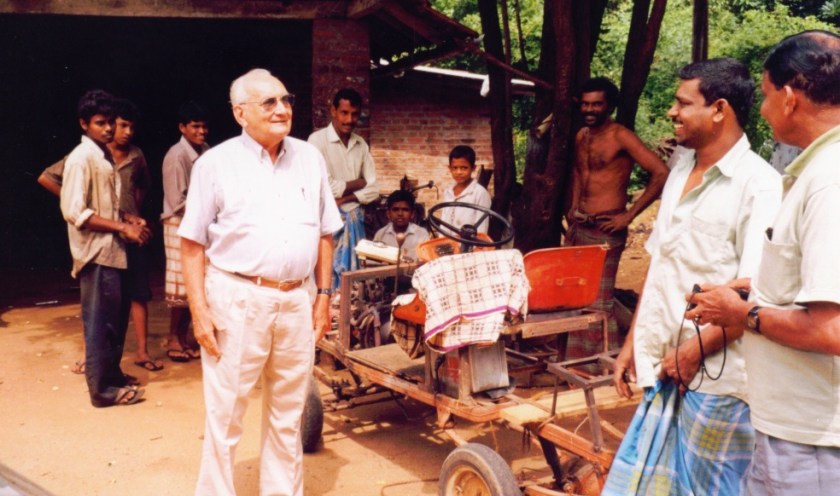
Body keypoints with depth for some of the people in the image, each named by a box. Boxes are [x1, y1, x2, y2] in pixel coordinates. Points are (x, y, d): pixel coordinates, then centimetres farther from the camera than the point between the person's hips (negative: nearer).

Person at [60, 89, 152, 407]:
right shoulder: (81, 158, -14)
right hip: (96, 252, -9)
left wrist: (130, 220, 4)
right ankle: (103, 388, 7)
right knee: (100, 321, -2)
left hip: (112, 250, 9)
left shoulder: (105, 156, 14)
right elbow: (74, 212, -21)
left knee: (116, 316, 17)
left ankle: (112, 374, 31)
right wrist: (123, 227, -19)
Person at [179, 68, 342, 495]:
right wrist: (200, 310, -10)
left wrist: (323, 294, 7)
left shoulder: (310, 159, 9)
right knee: (225, 414, 4)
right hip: (237, 300, -4)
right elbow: (192, 243, -3)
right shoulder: (216, 163, -3)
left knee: (288, 414, 15)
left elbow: (325, 233, 13)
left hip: (298, 301, 4)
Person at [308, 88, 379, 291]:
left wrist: (346, 198, -11)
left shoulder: (361, 144, 10)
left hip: (354, 221, 6)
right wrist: (358, 183, -2)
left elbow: (373, 190, 6)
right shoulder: (318, 140, -9)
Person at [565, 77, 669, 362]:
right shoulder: (581, 136, 13)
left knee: (599, 302, -6)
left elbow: (661, 173, -18)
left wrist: (629, 215, -16)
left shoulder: (621, 137, -10)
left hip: (605, 231, -8)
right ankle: (576, 361, 21)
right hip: (578, 227, 8)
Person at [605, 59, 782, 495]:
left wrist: (694, 351, -16)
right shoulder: (680, 173, 11)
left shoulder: (758, 185, -14)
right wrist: (632, 342, 14)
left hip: (716, 375, -7)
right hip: (664, 367, 7)